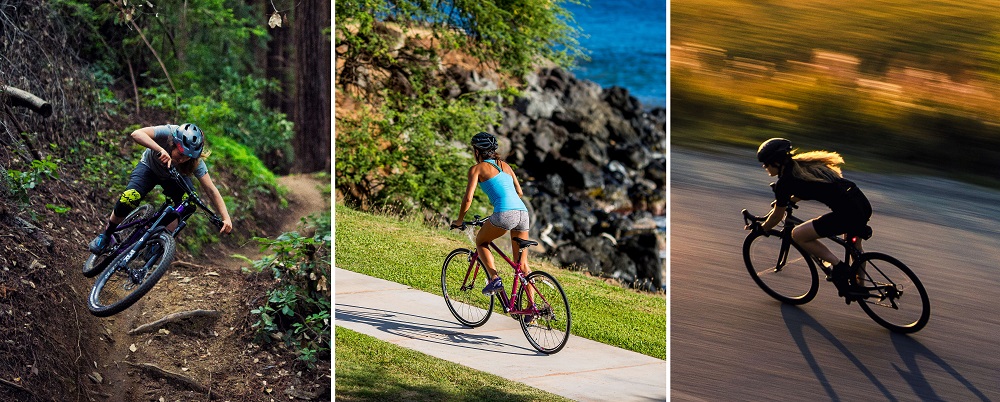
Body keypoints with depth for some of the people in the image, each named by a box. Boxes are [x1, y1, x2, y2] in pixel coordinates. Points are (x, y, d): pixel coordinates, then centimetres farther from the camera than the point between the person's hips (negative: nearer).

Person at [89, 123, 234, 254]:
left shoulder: (196, 162, -32)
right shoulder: (167, 133, -37)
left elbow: (211, 190, -32)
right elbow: (136, 134, -51)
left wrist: (226, 218, -43)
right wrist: (160, 150, -64)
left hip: (174, 177, 2)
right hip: (149, 167, -1)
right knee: (129, 198, -26)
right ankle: (106, 235, 1)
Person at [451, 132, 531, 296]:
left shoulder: (477, 168, 9)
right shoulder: (504, 165, 26)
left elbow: (468, 198, 1)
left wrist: (459, 220, 15)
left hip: (505, 214, -6)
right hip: (523, 212, 6)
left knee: (480, 242, 21)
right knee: (522, 263, 12)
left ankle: (495, 279, 3)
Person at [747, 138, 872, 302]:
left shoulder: (785, 182, -3)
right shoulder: (802, 164, 19)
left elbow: (777, 216, 10)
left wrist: (759, 228, 27)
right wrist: (788, 200, 52)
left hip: (848, 213, -9)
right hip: (864, 204, 9)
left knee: (798, 235, 2)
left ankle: (838, 265, 0)